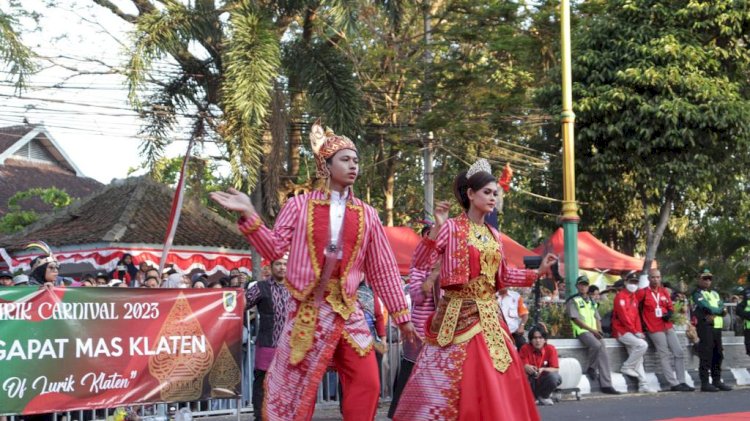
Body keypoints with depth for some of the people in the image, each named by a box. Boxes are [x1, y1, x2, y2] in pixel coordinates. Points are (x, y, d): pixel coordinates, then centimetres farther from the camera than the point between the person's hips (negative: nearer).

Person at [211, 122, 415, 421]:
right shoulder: (300, 206, 0)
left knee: (367, 384, 0)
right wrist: (249, 215, -17)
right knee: (294, 385, 3)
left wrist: (401, 315, 8)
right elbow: (273, 249, -5)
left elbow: (383, 269, 9)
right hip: (308, 310, -2)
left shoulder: (366, 215, 6)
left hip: (348, 311, 3)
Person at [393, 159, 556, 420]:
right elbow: (420, 263, -14)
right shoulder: (451, 228, -6)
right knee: (448, 382, -6)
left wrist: (538, 272, 12)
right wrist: (436, 228, -22)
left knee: (498, 381, 7)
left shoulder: (494, 235, 13)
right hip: (459, 316, -6)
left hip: (490, 316, 6)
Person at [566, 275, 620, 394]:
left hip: (595, 332, 6)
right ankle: (590, 368, -10)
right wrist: (592, 330, -13)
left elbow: (598, 318, 21)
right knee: (597, 345, -34)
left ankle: (606, 385, -17)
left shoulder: (591, 302, 26)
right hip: (582, 331, -6)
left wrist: (599, 330, -1)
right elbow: (576, 319, -6)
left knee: (603, 354, -14)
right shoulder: (573, 301, 5)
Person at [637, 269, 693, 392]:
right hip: (655, 330, -6)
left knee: (679, 353, 4)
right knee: (665, 356, -6)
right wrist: (642, 322, -5)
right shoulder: (643, 293, -7)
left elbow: (671, 307, 17)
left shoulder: (664, 291, 10)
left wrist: (669, 314, -5)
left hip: (668, 327, 6)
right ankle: (674, 384, -4)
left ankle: (681, 382, 10)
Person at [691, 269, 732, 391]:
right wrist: (718, 310, -1)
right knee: (706, 355, -10)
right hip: (705, 326, -8)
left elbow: (722, 309, 7)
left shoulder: (714, 293, 23)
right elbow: (706, 308, -15)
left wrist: (714, 314, -11)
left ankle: (717, 381, 19)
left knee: (718, 355, 10)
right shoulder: (697, 293, -1)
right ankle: (705, 383, -9)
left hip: (717, 327, 8)